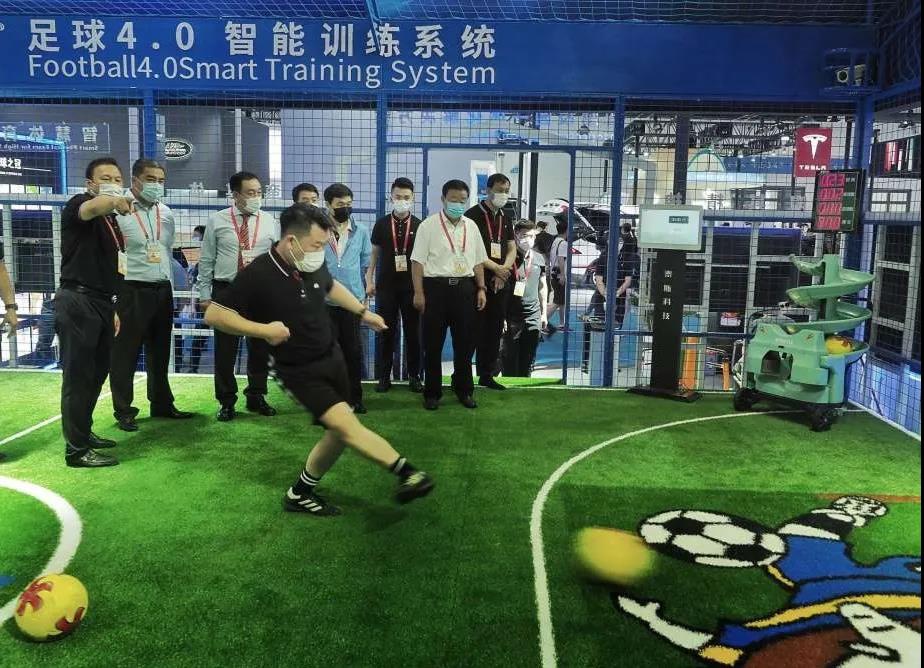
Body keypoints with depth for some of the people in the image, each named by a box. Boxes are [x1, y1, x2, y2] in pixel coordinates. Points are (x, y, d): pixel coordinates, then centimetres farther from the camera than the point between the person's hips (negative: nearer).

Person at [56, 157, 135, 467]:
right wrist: (111, 201, -56)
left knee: (97, 373, 16)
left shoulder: (113, 222, 17)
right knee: (78, 376, -4)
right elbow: (91, 208, -34)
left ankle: (83, 433, 32)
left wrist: (112, 309, 21)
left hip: (101, 304, 9)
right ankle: (76, 450, 2)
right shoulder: (77, 205, -7)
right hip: (77, 302, -8)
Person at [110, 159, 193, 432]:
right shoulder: (118, 212, -11)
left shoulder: (165, 213, 11)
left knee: (160, 352, 17)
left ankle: (161, 404, 29)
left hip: (163, 291, 7)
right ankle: (124, 411, 13)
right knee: (125, 354, 2)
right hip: (132, 291, -7)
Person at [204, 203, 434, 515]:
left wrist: (363, 312, 19)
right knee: (345, 423, -20)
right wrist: (265, 330, -26)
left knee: (340, 431, 9)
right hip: (299, 371, -7)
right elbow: (214, 315, -19)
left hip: (331, 357, 7)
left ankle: (301, 492, 25)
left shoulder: (314, 264, -4)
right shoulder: (258, 275, -23)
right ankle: (407, 473, -16)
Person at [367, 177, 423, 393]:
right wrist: (369, 279, 2)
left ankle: (414, 375, 15)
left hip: (411, 286, 0)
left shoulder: (419, 225, 2)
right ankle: (384, 376, 12)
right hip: (386, 285, 0)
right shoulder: (381, 224, 3)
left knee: (413, 331, 5)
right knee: (386, 331, 4)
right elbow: (374, 253, 9)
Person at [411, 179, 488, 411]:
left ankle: (464, 390, 24)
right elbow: (418, 261, -6)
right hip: (436, 286, -4)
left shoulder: (471, 226, 10)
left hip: (465, 287, 4)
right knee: (433, 343, 4)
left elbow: (478, 261, 15)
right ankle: (432, 393, 16)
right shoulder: (429, 226, -3)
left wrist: (481, 288, 8)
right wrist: (418, 293, -11)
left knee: (464, 341, 10)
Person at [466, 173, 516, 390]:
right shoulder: (473, 215, -5)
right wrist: (496, 268, -15)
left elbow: (512, 249, 12)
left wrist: (504, 271, -6)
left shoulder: (506, 219, 16)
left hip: (500, 283, 6)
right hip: (477, 281, -6)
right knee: (474, 331, -5)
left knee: (494, 331, 9)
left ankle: (487, 375, 18)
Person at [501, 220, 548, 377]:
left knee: (528, 360, 9)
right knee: (509, 358, 1)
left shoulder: (539, 258, 8)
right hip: (511, 316, -4)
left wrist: (543, 312, 16)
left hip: (533, 317, 4)